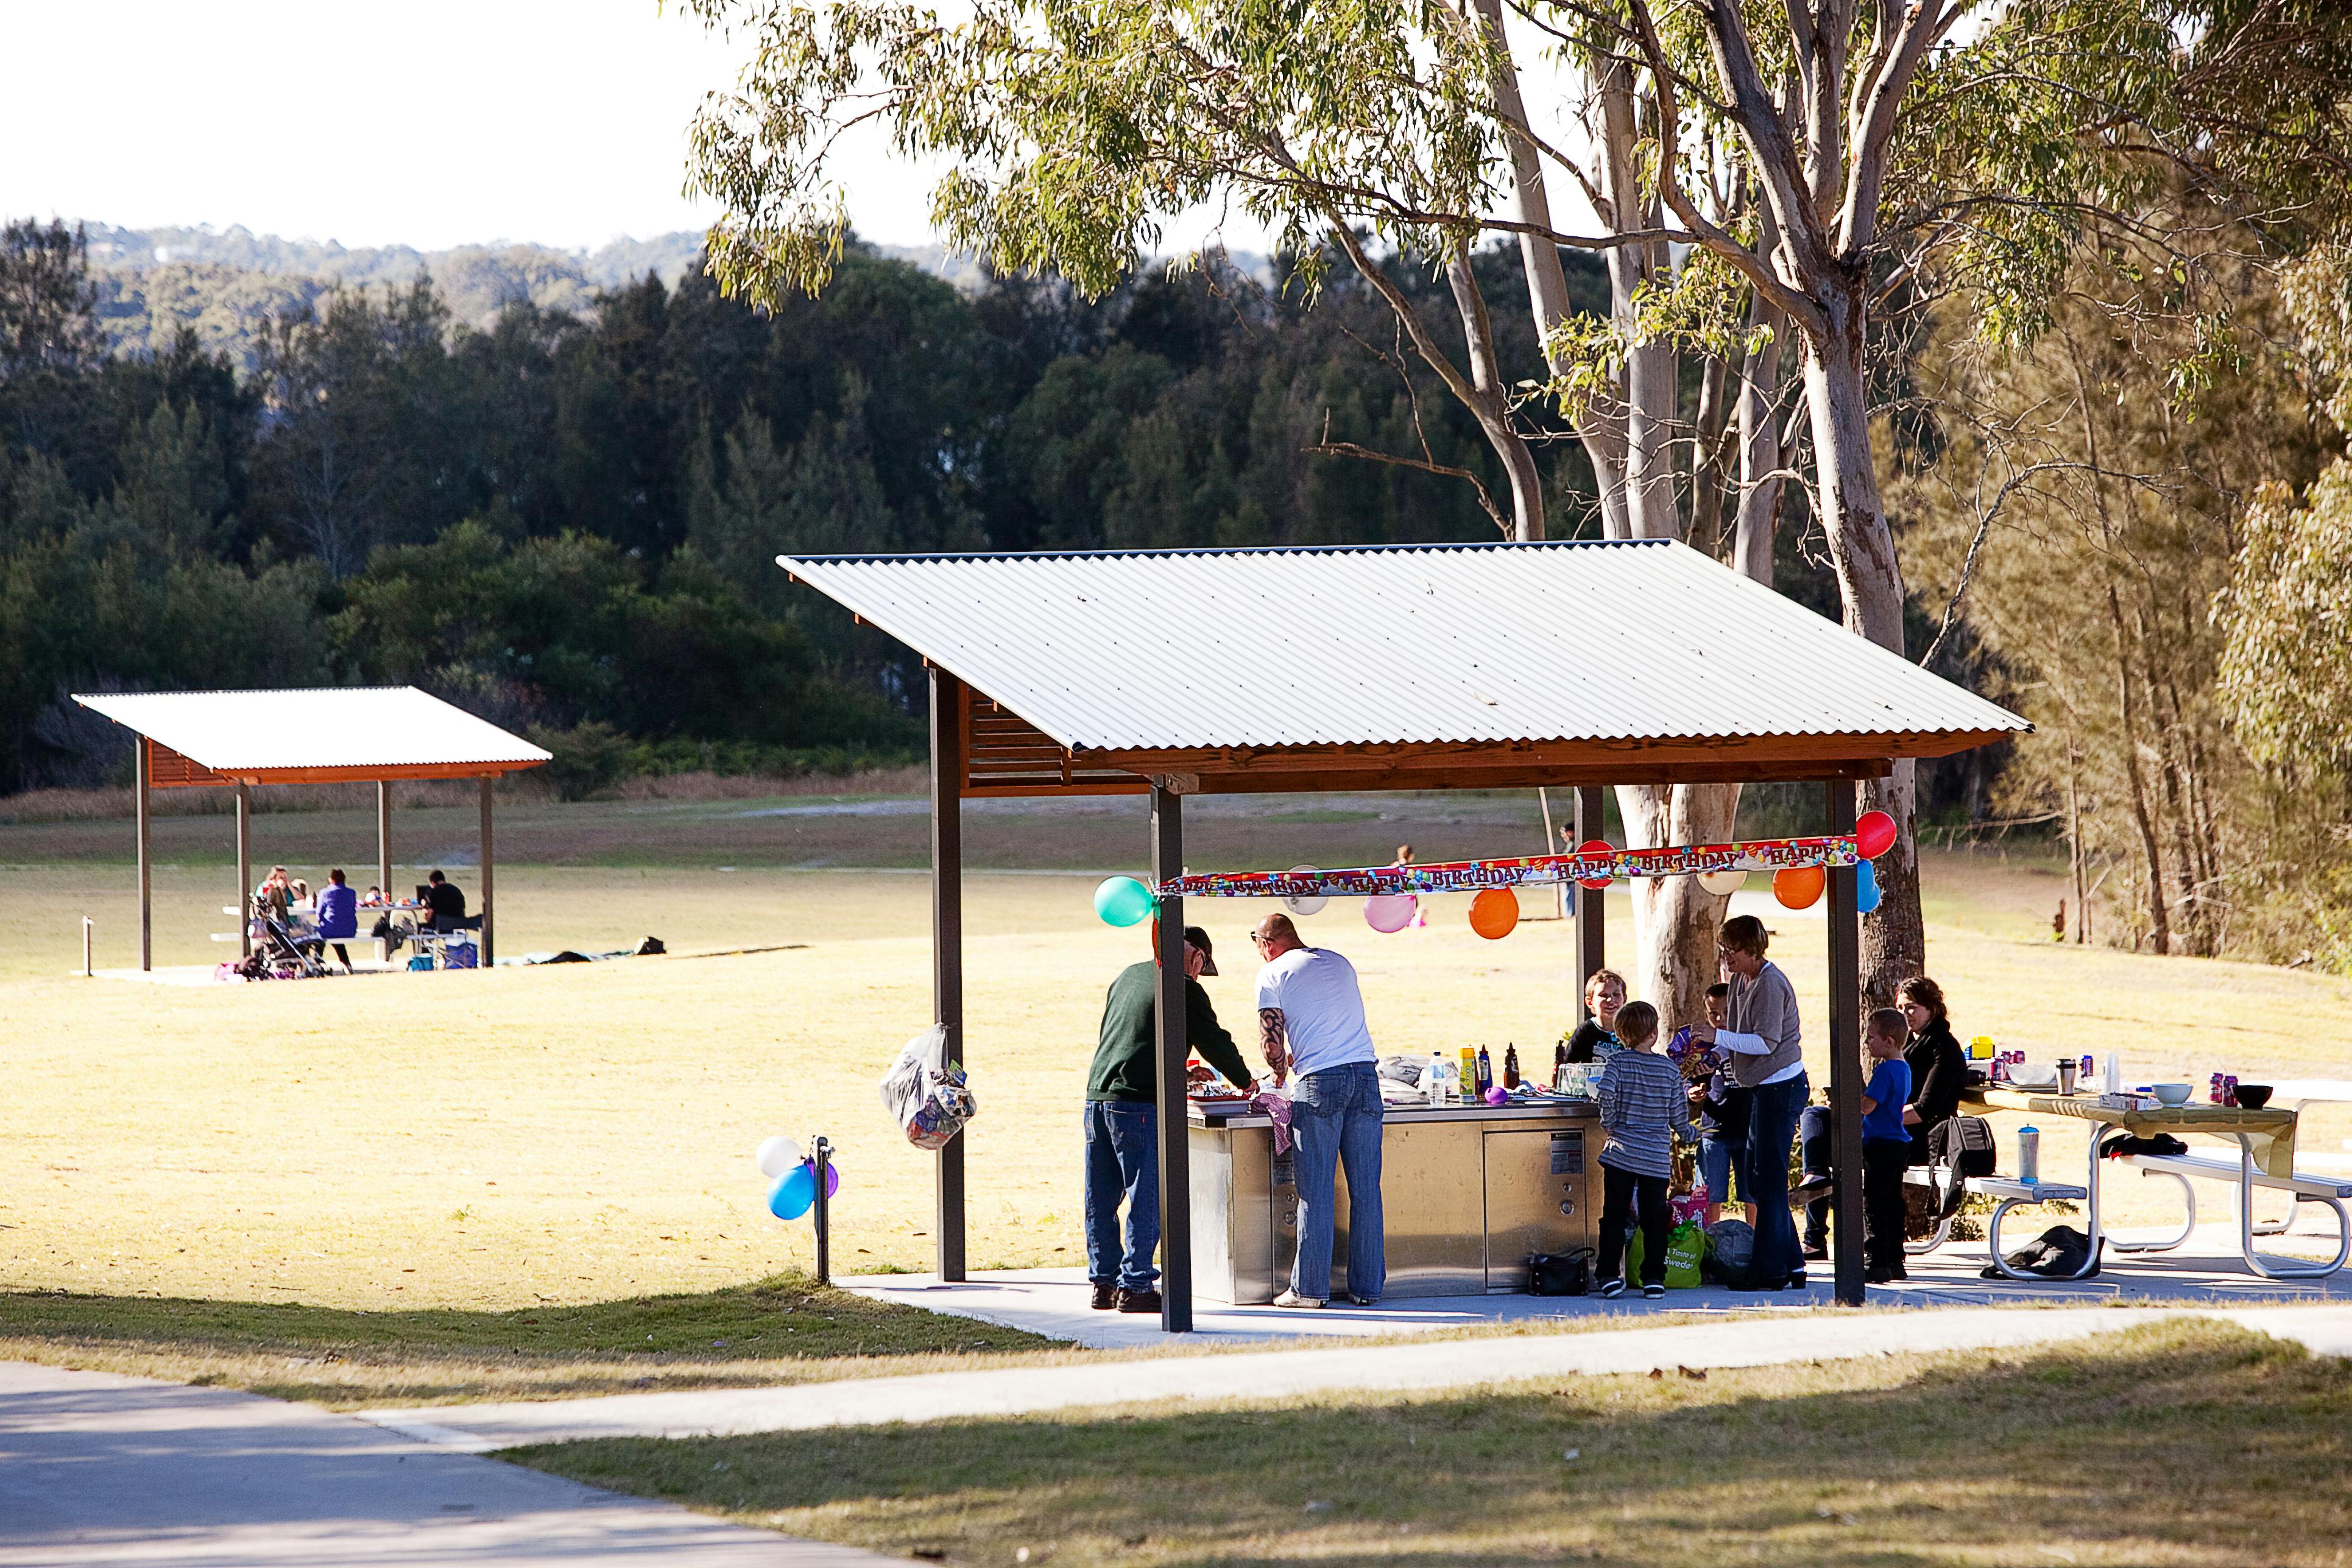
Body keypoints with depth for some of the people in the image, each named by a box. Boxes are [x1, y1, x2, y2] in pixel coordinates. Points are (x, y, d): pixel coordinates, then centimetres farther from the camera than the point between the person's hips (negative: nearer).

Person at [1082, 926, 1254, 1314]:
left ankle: (1104, 1283, 18)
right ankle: (1135, 1286, -2)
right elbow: (1215, 1042, 1)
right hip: (1140, 1103, -7)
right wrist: (1245, 1082, 19)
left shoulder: (1128, 976, 19)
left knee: (1101, 1199, 12)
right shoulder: (1185, 990, -4)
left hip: (1097, 1095, 7)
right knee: (1146, 1198, -2)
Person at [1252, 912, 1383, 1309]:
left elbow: (1272, 1042, -2)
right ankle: (1368, 1286, 7)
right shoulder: (1339, 963, 19)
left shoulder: (1273, 974, 2)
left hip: (1320, 1083, -5)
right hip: (1365, 1074, 5)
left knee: (1316, 1190, -1)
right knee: (1366, 1188, 5)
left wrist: (1280, 1071, 19)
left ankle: (1310, 1287, 0)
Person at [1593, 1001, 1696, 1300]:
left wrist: (1609, 1124, -4)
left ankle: (1609, 1274, 2)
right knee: (1655, 1218, 8)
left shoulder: (1618, 1063, -4)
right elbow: (1678, 1116, 4)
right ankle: (1654, 1278, 8)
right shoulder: (1671, 1070, 1)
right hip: (1657, 1158, 1)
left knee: (1614, 1216, 5)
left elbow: (1606, 1095, -21)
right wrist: (1691, 1133, 24)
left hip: (1621, 1151, -1)